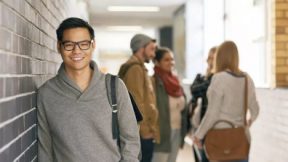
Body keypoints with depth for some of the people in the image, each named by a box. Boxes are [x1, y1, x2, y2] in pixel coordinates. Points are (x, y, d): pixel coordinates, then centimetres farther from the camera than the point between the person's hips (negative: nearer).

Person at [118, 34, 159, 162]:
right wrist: (145, 129, -17)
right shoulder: (135, 68, -13)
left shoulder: (138, 67, 19)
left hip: (143, 131, 10)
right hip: (142, 132, -10)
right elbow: (137, 102, -20)